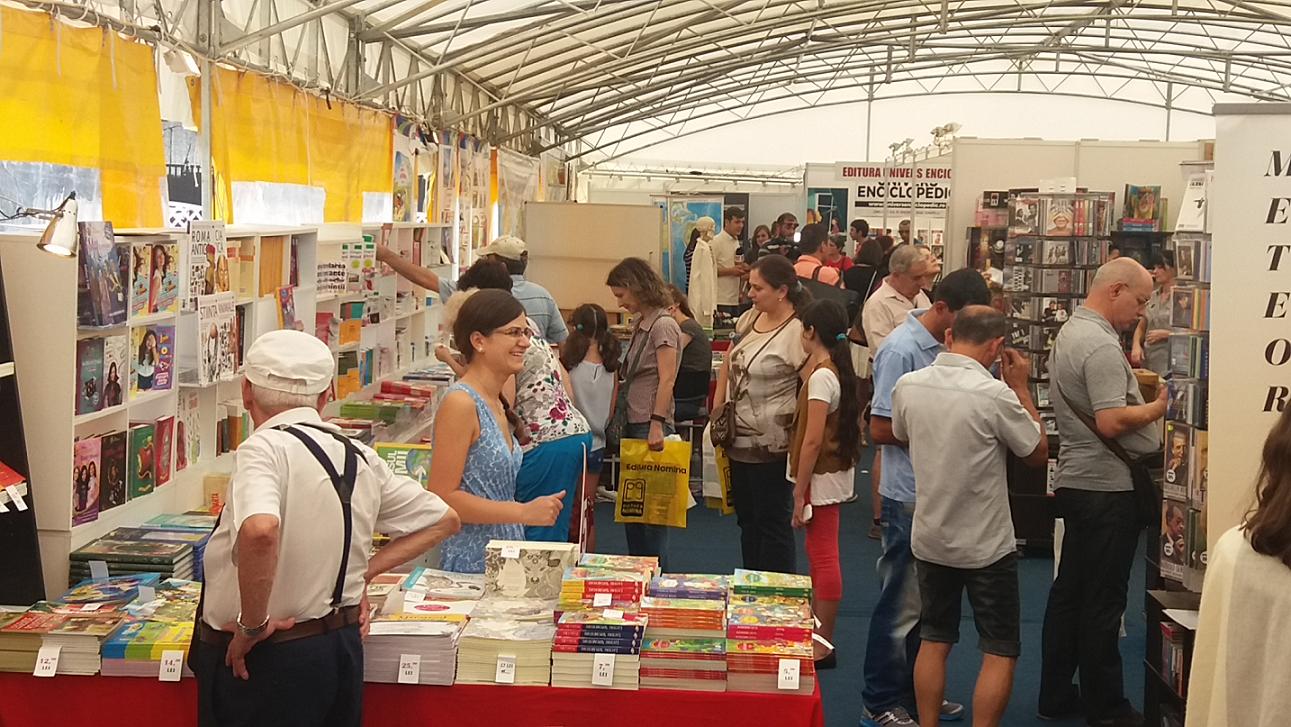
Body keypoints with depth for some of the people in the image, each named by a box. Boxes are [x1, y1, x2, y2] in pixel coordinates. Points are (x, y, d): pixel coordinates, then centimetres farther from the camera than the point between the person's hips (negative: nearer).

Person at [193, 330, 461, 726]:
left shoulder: (266, 448, -15)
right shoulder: (359, 456, 5)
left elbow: (260, 530, -36)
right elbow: (443, 520, 16)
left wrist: (253, 624, -22)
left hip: (265, 660, -7)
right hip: (343, 646, 7)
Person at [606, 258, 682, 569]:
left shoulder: (663, 326, -10)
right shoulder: (640, 324, 16)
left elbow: (666, 380, -17)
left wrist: (657, 424, -23)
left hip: (650, 427, -9)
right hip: (632, 425, 9)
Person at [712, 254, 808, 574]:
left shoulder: (797, 332, -18)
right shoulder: (750, 319, 7)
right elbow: (728, 364, 19)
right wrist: (717, 410, 13)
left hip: (771, 448, -9)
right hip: (740, 440, 9)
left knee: (772, 523, 1)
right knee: (747, 520, 17)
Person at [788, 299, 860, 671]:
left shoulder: (820, 376, -20)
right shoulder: (839, 369, 8)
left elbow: (812, 440, -22)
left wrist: (799, 492, -18)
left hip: (822, 476, -10)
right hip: (838, 469, 10)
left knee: (823, 557, -4)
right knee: (820, 553, 17)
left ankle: (823, 645, 3)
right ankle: (815, 632, 28)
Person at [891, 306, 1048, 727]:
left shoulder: (908, 386, -7)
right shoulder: (995, 395, -22)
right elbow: (1038, 454, -7)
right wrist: (1021, 388, -1)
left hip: (930, 541, 5)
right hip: (987, 546, -5)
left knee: (933, 641, 17)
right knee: (1000, 653, 7)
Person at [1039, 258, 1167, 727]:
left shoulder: (1071, 332, 12)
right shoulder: (1101, 345, -20)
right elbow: (1112, 422, -26)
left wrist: (1136, 378, 10)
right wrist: (1158, 409, -12)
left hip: (1076, 483, 10)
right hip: (1107, 489, -10)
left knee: (1070, 592, 15)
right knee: (1103, 603, -1)